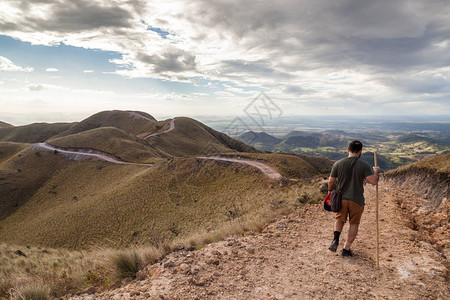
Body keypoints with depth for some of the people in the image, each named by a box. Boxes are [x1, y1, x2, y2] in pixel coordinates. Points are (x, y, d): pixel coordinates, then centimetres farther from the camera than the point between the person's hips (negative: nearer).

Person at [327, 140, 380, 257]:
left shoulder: (338, 164, -5)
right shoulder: (364, 165, -12)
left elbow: (331, 182, 0)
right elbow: (374, 181, -16)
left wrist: (330, 191, 20)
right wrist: (376, 172, 4)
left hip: (341, 198, 2)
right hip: (356, 200, -2)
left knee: (340, 219, 21)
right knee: (354, 224, 15)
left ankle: (335, 239, -2)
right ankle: (346, 249, 18)